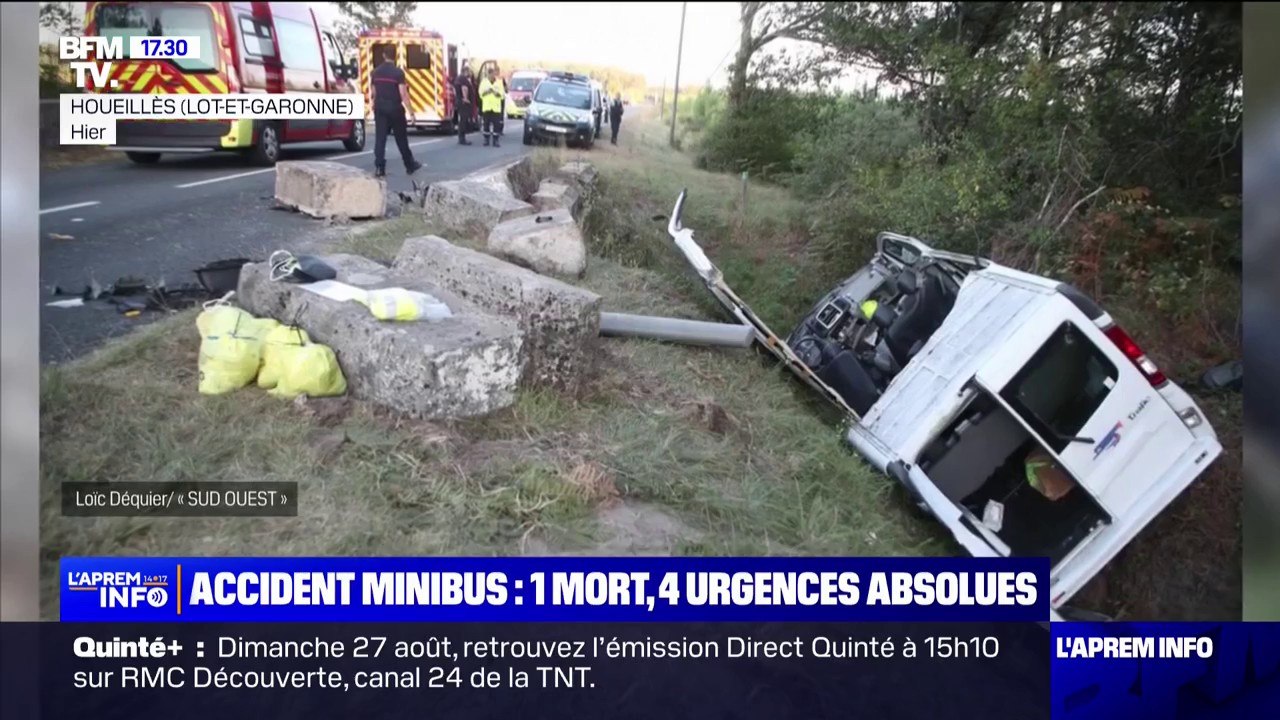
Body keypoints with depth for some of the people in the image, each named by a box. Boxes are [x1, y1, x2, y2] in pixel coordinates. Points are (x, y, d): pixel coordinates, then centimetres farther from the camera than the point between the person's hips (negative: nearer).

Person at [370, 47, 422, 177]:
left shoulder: (376, 72, 6)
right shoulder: (398, 72, -11)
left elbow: (374, 92, 13)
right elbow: (403, 94, -16)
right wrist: (411, 111, -13)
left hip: (380, 108, 4)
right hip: (395, 109, -4)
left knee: (380, 138, 2)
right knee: (401, 139, 7)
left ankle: (379, 167, -5)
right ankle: (410, 165, 18)